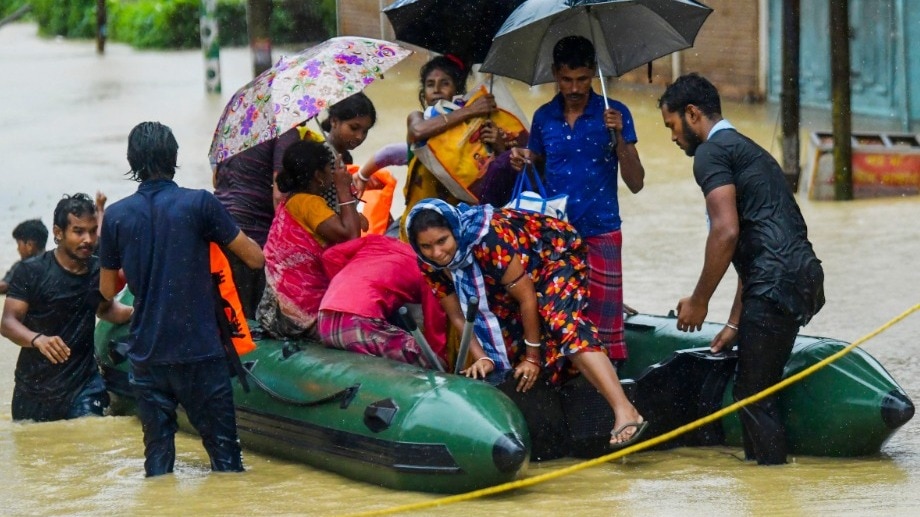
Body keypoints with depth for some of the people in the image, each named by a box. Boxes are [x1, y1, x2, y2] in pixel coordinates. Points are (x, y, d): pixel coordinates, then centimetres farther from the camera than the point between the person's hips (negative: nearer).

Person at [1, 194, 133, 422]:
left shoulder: (98, 271, 3)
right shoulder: (32, 271, -9)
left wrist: (134, 312, 3)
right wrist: (38, 339, -34)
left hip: (83, 385, 2)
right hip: (34, 388, -2)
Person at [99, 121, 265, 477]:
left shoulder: (117, 215, 2)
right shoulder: (200, 204, -8)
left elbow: (108, 290, 12)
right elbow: (256, 259, -2)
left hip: (145, 355, 3)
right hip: (199, 351, -3)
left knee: (157, 457, 9)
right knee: (224, 452, 4)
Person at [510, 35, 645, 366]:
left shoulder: (613, 114, 0)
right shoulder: (543, 118, 9)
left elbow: (635, 183, -2)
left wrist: (619, 137, -16)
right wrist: (523, 163, -3)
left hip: (600, 235, -2)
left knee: (602, 322, -6)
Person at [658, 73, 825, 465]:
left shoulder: (711, 153, -3)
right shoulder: (746, 150, 28)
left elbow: (727, 231, -16)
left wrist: (699, 301, -6)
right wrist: (735, 323, 29)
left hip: (777, 282, -10)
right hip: (801, 276, 10)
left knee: (753, 395, -4)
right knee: (753, 389, 16)